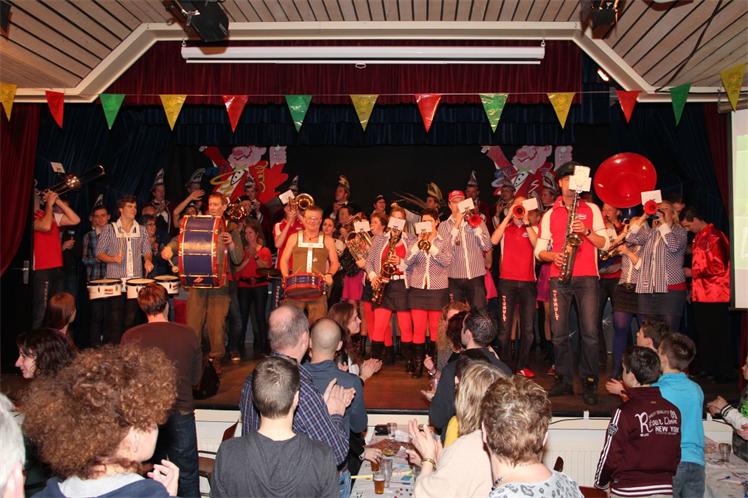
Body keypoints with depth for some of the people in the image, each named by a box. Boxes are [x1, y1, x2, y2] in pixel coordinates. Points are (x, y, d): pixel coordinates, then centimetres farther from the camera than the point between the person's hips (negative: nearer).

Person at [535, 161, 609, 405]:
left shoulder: (591, 209, 10)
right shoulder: (550, 214, 13)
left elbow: (604, 243, 4)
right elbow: (539, 250, 11)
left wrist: (586, 231, -12)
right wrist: (553, 256, -10)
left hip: (587, 278, -1)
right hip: (559, 278, 2)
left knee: (590, 332, -6)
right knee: (559, 333, 2)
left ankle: (589, 384, 4)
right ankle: (564, 380, 15)